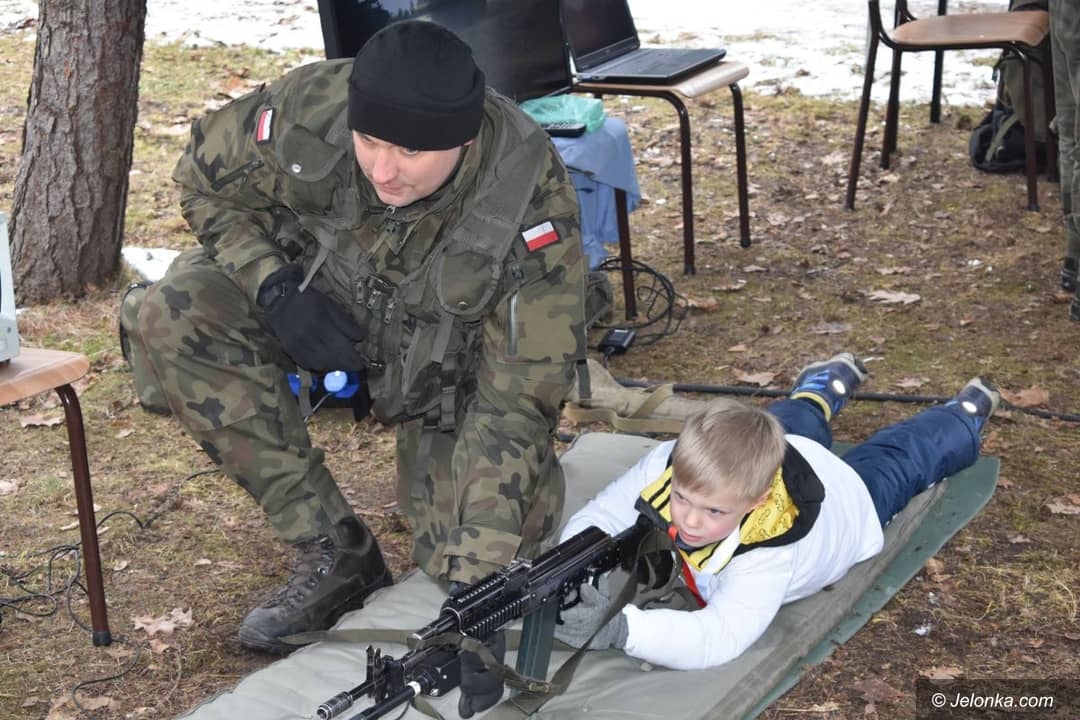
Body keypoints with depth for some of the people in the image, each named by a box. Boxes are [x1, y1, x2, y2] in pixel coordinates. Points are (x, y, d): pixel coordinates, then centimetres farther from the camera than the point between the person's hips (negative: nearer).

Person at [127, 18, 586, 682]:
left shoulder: (531, 200, -34)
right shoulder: (307, 110, -29)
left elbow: (520, 395, -30)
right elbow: (206, 182, -7)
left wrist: (478, 573, -36)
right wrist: (274, 287, -24)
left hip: (453, 352, -3)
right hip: (323, 304, 3)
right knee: (175, 316, -27)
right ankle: (335, 552, -16)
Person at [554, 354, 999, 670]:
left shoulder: (771, 550, -55)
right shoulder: (664, 467, -44)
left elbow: (721, 637, -64)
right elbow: (600, 518, -34)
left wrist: (620, 629, -77)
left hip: (846, 500, -3)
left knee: (899, 462, 29)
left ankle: (963, 417, 58)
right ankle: (827, 388, 69)